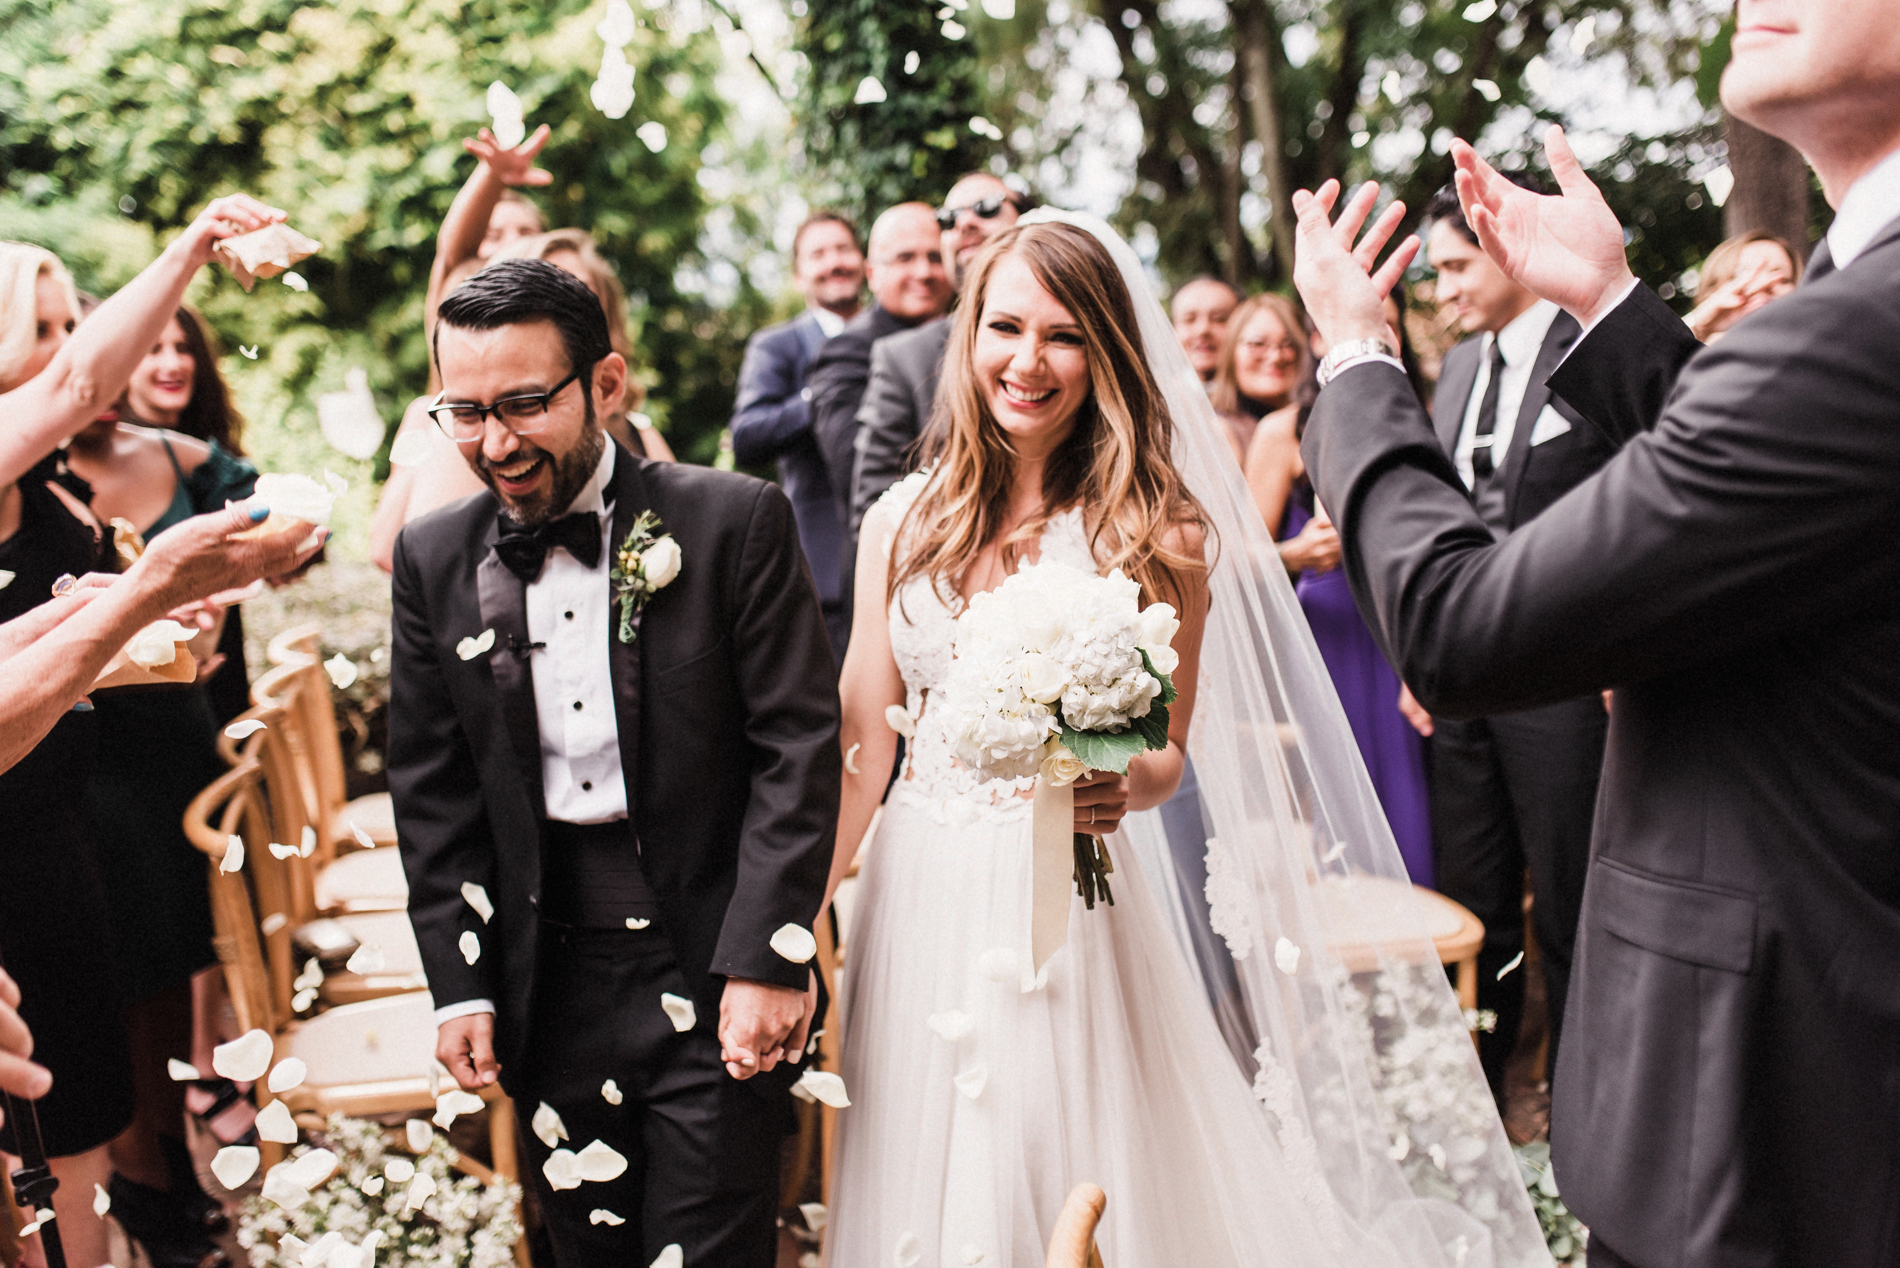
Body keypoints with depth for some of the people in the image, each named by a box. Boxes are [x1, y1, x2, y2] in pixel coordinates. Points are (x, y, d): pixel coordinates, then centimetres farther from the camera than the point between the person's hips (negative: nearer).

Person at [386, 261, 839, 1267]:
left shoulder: (735, 523, -8)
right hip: (545, 985, 4)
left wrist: (766, 962, -14)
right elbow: (431, 786, 7)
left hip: (709, 971, -3)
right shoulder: (434, 559, 3)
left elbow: (798, 748, -9)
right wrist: (458, 984, 3)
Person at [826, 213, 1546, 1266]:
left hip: (1065, 912, -3)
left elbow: (1165, 754, 2)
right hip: (914, 903, 3)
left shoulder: (1158, 534, -4)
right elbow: (864, 734, 4)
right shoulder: (905, 518, 3)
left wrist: (1121, 784, -21)